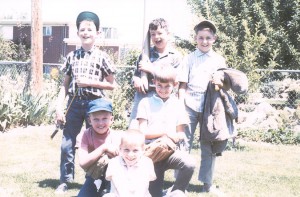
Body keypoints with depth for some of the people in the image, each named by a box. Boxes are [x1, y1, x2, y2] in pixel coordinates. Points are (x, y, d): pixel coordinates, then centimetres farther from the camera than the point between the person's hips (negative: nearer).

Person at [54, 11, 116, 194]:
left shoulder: (102, 57, -2)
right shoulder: (72, 56, 5)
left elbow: (111, 84, 1)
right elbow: (65, 84, 7)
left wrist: (90, 82, -12)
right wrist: (59, 107, 0)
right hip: (74, 103, 2)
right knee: (67, 144, 4)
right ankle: (65, 181, 18)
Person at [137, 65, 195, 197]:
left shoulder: (177, 105, 9)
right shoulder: (146, 103, 4)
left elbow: (181, 134, 10)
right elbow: (143, 132, -3)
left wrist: (177, 137, -15)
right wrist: (166, 132, -13)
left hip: (170, 151, 1)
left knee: (189, 163, -28)